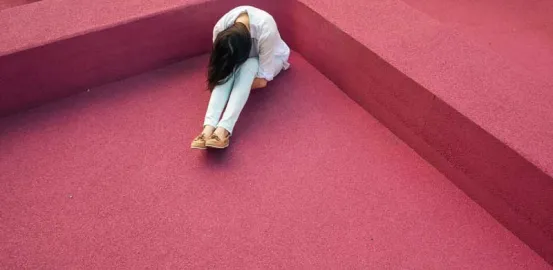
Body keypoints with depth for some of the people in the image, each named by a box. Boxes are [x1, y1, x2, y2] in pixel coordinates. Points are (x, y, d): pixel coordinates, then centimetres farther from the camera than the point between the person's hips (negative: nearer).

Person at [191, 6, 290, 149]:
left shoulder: (266, 30, -41)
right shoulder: (220, 27, -29)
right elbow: (219, 59, -14)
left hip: (268, 59, -3)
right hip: (240, 60, 3)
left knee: (248, 65, -37)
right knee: (227, 71, -32)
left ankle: (224, 129, -48)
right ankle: (209, 126, -44)